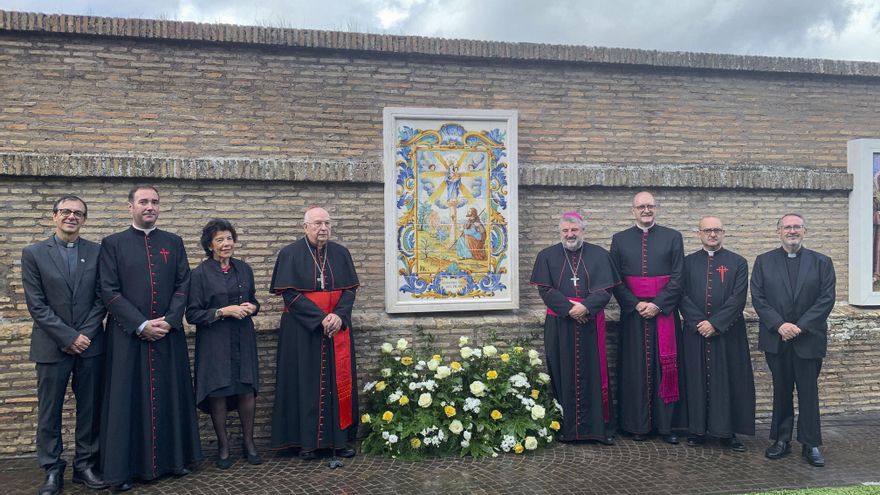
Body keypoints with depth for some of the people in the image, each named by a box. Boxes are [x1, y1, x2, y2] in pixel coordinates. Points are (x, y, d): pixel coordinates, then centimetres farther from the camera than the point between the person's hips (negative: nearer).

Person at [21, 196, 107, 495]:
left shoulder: (97, 252, 4)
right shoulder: (33, 254, 0)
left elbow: (101, 299, 3)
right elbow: (36, 305, -5)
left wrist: (85, 334, -8)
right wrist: (68, 337, -11)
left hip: (90, 344, 1)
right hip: (52, 346, -1)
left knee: (90, 409, 7)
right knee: (49, 411, 6)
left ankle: (86, 465, 20)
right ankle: (52, 470, 18)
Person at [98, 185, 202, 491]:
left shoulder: (174, 243, 9)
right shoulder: (113, 244, 2)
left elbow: (183, 285, 5)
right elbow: (109, 291, -5)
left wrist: (169, 320, -9)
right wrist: (141, 325, -13)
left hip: (169, 334, 2)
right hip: (128, 336, -2)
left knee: (171, 396, 8)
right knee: (128, 399, 3)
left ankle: (173, 459, 20)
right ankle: (124, 468, 13)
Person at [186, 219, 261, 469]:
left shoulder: (244, 269, 7)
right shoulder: (200, 273, -6)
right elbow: (192, 314, -7)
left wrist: (252, 307, -4)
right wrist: (223, 311, -18)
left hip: (243, 341, 3)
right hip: (214, 343, -3)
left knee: (247, 391, 3)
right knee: (218, 394, 3)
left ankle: (248, 442, 20)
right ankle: (223, 446, 20)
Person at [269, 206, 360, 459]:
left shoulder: (340, 253, 7)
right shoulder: (290, 254, -4)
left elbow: (349, 289, 4)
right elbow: (290, 293, -10)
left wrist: (339, 315, -14)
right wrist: (320, 318, -17)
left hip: (337, 328, 3)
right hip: (303, 330, -3)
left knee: (338, 381, 5)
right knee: (307, 383, 1)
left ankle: (340, 438, 14)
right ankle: (307, 441, 11)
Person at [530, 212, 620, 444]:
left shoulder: (599, 255, 6)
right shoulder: (547, 256, 5)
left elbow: (605, 290, -1)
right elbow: (545, 290, -3)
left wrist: (585, 307, -17)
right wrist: (569, 308, -14)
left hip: (591, 325, 0)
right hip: (559, 326, 0)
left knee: (594, 375, 4)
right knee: (563, 376, 4)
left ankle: (601, 426, 12)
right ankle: (566, 427, 12)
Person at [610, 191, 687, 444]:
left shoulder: (672, 237, 5)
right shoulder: (619, 240, 7)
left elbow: (678, 278, -2)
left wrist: (658, 304, -12)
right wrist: (636, 304, -10)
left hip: (664, 312, 0)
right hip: (632, 313, 1)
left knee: (666, 366, 3)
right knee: (635, 368, 3)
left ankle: (667, 424, 11)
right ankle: (638, 424, 11)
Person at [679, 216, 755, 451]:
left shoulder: (738, 263, 3)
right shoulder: (688, 262, 7)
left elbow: (738, 298, -6)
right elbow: (682, 296, 1)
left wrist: (715, 323, -14)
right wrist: (699, 322, -12)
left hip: (727, 333, -1)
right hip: (695, 332, 1)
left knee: (728, 381, 2)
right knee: (697, 380, 5)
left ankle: (727, 431, 12)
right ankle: (697, 430, 15)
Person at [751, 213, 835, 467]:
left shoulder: (821, 262, 4)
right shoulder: (764, 261, 5)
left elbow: (826, 299, -4)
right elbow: (758, 298, -1)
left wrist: (800, 326, -14)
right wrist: (779, 325, -14)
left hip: (809, 339, -1)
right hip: (775, 339, 1)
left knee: (809, 393, 5)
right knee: (781, 391, 10)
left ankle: (811, 444, 16)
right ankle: (782, 440, 20)